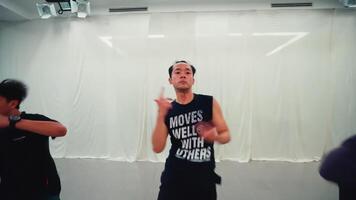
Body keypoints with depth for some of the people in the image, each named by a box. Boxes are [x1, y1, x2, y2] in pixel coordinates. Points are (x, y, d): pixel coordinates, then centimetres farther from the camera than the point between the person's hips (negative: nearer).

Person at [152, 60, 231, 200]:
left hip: (204, 177, 0)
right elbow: (157, 148, -8)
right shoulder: (167, 110, -2)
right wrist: (161, 115, -17)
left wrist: (216, 137, -19)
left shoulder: (209, 103, -6)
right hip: (174, 177, 0)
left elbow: (226, 135, 3)